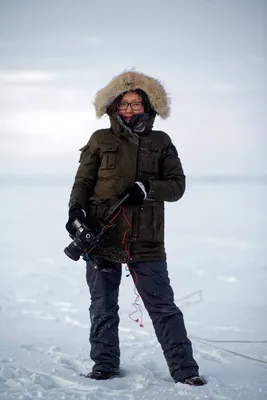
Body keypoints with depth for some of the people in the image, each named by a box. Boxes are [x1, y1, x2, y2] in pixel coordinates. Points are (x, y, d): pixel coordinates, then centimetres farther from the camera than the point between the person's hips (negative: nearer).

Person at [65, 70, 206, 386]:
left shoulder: (161, 143, 7)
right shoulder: (100, 141, 7)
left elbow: (177, 185, 3)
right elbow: (83, 180, 7)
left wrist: (147, 189, -15)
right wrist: (76, 208, -11)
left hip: (146, 241, -1)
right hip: (102, 238, 1)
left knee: (163, 307, -1)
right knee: (103, 307, 10)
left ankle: (184, 369, 4)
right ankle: (105, 365, 25)